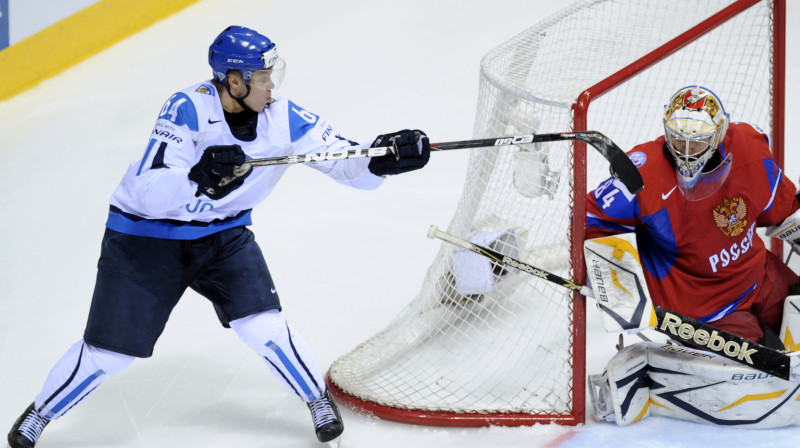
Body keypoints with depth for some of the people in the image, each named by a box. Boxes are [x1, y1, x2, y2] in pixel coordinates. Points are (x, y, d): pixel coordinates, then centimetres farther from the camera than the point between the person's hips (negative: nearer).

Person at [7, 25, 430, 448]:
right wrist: (199, 176, -50)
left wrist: (387, 156, -30)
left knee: (263, 328, -13)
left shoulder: (284, 119, -14)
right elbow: (149, 192, -33)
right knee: (110, 351, -1)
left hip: (223, 235, 3)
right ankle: (39, 414, 22)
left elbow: (346, 162, -11)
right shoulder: (188, 110, -27)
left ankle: (319, 400, 12)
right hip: (146, 235, -3)